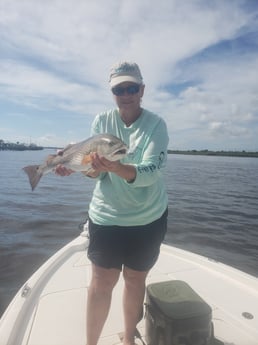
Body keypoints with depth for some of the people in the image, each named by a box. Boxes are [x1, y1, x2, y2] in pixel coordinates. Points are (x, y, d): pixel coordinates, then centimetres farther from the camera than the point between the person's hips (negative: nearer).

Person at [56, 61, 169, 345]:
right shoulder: (101, 121, -2)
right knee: (102, 282, 6)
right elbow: (95, 172, -9)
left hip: (149, 217, 0)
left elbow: (150, 173, -24)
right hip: (106, 216, 1)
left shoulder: (156, 124, -9)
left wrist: (115, 166, -42)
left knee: (135, 279, 16)